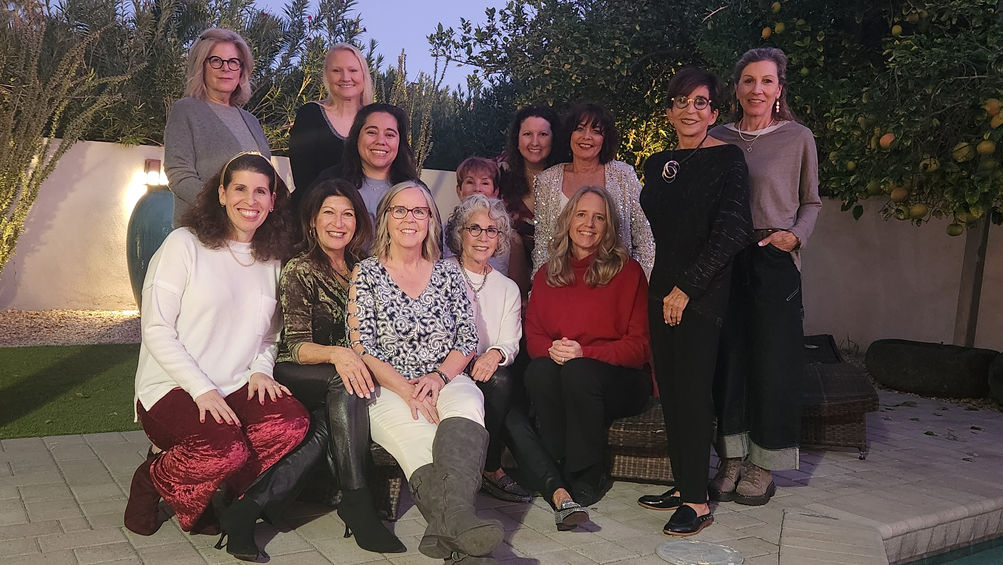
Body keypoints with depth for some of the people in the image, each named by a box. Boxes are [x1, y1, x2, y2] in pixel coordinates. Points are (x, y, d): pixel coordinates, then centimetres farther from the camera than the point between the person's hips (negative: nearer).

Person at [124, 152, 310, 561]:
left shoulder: (272, 260, 12)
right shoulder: (185, 243, -4)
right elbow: (157, 330, -8)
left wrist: (260, 370, -2)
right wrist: (202, 390, -17)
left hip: (237, 389, 5)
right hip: (172, 389, -4)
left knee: (293, 422, -26)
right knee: (226, 452, -32)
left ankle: (203, 502, -6)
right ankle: (154, 479, 3)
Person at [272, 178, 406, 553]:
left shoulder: (363, 267, 9)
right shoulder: (300, 271, -5)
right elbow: (296, 345, -14)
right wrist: (336, 355, -35)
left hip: (350, 371, 4)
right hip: (295, 377, -4)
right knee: (346, 383, -34)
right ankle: (357, 500, -34)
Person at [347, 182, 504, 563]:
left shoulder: (448, 272, 15)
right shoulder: (366, 274, 7)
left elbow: (468, 338, 11)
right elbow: (362, 346, -2)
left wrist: (439, 377, -9)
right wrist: (407, 390, -13)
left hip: (448, 382, 2)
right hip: (388, 390, -1)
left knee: (466, 406, -34)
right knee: (416, 436, -34)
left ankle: (451, 520, -55)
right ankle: (458, 523, -53)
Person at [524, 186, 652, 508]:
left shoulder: (627, 271, 0)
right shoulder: (547, 275, 12)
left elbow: (640, 344, -6)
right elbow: (532, 334, 11)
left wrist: (585, 353, -19)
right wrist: (551, 349, -14)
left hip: (619, 378, -3)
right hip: (560, 377, 3)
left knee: (578, 372, -34)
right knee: (538, 370, -30)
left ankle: (588, 475, -17)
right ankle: (558, 469, -19)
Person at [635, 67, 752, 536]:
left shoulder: (727, 159, -6)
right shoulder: (656, 164, 13)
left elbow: (733, 232, -13)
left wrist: (686, 288, -15)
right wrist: (660, 286, 12)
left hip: (703, 294, -6)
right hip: (662, 291, 6)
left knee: (692, 391, -6)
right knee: (670, 390, 8)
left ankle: (697, 502, 3)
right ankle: (682, 485, 19)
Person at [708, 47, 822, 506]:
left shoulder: (798, 138, 4)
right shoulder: (718, 138, 10)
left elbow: (811, 201, 10)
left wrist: (795, 235, -9)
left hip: (775, 261, -2)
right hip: (724, 259, 2)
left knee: (772, 359, 1)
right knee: (728, 356, 4)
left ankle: (763, 464, 15)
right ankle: (732, 458, 17)